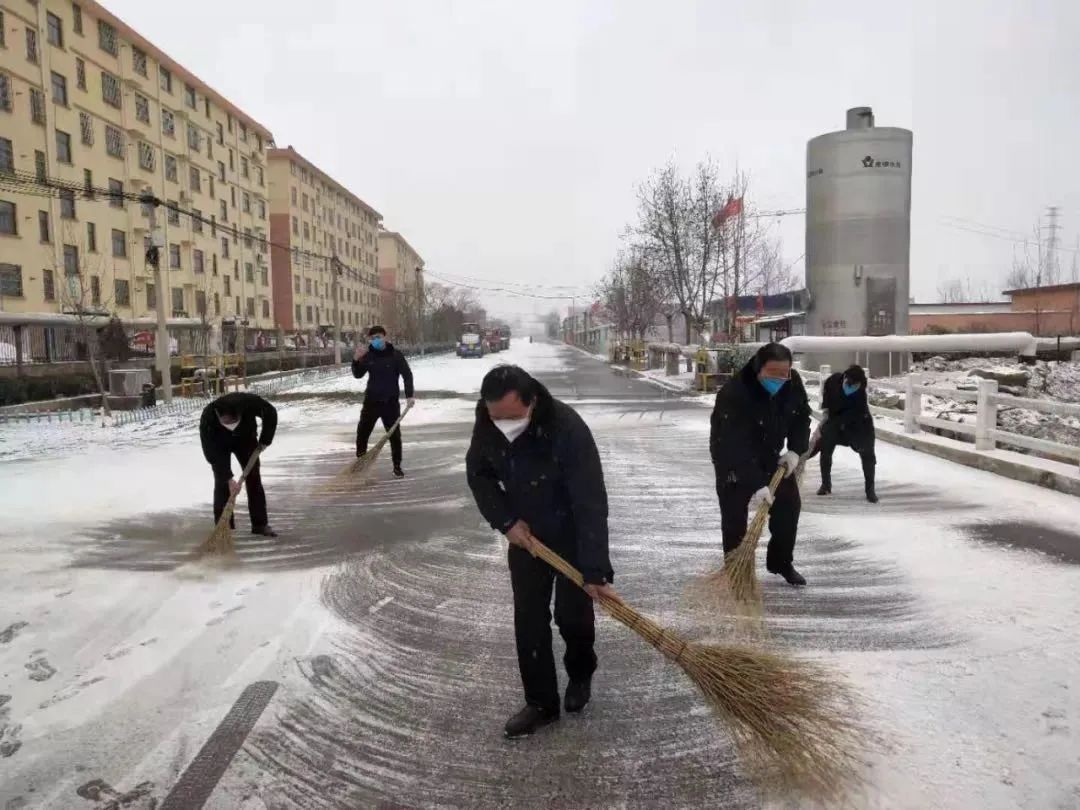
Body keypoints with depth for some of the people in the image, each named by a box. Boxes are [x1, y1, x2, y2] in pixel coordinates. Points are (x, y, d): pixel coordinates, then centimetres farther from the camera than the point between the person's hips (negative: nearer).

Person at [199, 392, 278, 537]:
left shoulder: (249, 402, -39)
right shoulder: (207, 419, -39)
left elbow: (271, 413, -18)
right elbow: (212, 454, -33)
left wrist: (265, 440, -17)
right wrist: (228, 478, -36)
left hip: (246, 438, 1)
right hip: (219, 443, -1)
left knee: (253, 477, -3)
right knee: (221, 483, -11)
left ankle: (260, 524, 2)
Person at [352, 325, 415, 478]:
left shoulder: (395, 355, -7)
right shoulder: (368, 356, 3)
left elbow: (407, 375, -6)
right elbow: (358, 375, 6)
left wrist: (409, 395, -14)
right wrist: (356, 360, -12)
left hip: (391, 402, -3)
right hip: (371, 401, 3)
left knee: (395, 435, -1)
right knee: (362, 432, 8)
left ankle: (397, 467, 11)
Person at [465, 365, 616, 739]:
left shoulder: (568, 428, -34)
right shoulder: (486, 424, -18)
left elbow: (590, 502, -33)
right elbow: (478, 474, -2)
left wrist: (595, 571, -34)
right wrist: (506, 520, -14)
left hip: (573, 535, -4)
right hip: (525, 533, 4)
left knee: (572, 614, 7)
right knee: (528, 619, 6)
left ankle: (580, 674, 38)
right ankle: (541, 703, 20)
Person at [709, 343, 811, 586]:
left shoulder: (793, 383, -17)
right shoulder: (733, 393, -37)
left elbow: (802, 416, 2)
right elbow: (737, 446, -40)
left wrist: (795, 450, -11)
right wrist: (756, 484, -44)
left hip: (770, 455, 6)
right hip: (732, 458, -6)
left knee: (789, 504, 8)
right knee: (734, 515, -8)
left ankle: (781, 562, 25)